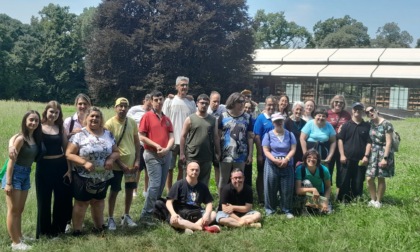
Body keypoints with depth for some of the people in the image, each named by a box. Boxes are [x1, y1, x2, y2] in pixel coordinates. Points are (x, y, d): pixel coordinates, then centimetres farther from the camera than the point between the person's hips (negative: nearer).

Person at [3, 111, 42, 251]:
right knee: (13, 210, 2)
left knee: (20, 209, 18)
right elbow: (11, 160, -18)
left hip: (26, 175, 7)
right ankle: (15, 242, 9)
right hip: (15, 174, -7)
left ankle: (19, 236, 30)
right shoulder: (20, 139, -17)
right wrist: (8, 183, -19)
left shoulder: (35, 138, 4)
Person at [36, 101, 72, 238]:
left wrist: (69, 169, 2)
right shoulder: (38, 127, -5)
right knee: (44, 201, 8)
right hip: (44, 167, -3)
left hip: (61, 166, 4)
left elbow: (66, 149, 8)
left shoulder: (60, 128, 6)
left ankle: (58, 229, 30)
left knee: (63, 199, 11)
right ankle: (43, 232, 23)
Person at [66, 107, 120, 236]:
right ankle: (77, 230, 13)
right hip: (83, 176, -5)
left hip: (103, 176, 5)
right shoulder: (79, 134, -11)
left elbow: (116, 152, 8)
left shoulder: (108, 134, 3)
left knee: (99, 200, 18)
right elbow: (69, 154, -13)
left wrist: (111, 159, -14)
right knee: (81, 202, 4)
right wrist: (84, 163, -25)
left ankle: (99, 226, 33)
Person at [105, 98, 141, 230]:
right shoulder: (109, 124, -13)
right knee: (114, 191, 6)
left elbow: (137, 142, 7)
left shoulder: (132, 122, 0)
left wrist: (137, 160, -1)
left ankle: (126, 216, 29)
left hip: (131, 162, 4)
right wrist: (120, 164, -15)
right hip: (117, 164, -4)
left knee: (129, 190, 13)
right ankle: (110, 218, 20)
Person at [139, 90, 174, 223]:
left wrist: (167, 148, -11)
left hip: (166, 155, 6)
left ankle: (156, 209, 21)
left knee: (161, 185, 9)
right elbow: (142, 137, -9)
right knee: (155, 184, -13)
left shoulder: (167, 119, 12)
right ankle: (146, 214, -7)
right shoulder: (147, 116, -4)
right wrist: (156, 146, -17)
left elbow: (171, 137, 8)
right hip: (152, 155, -6)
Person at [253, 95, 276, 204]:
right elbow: (257, 137, -10)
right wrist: (259, 154, -12)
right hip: (264, 153, -4)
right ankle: (261, 199, 21)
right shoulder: (260, 118, -9)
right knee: (261, 176, 10)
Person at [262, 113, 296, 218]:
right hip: (272, 165, -1)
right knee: (270, 188, 2)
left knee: (287, 189, 3)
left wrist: (286, 159, -17)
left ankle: (287, 210, 15)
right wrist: (275, 160, -17)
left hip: (287, 165, 1)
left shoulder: (290, 134, 7)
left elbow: (293, 149, 0)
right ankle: (270, 209, 16)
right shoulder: (268, 135, 2)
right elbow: (266, 151, -4)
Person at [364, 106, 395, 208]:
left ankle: (378, 202, 18)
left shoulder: (386, 124, -15)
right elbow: (369, 140, 6)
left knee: (380, 178, 4)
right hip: (373, 153, 5)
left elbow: (388, 142, -16)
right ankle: (373, 200, 19)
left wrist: (385, 158, -19)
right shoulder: (370, 123, 4)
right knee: (369, 178, 1)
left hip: (384, 152, -5)